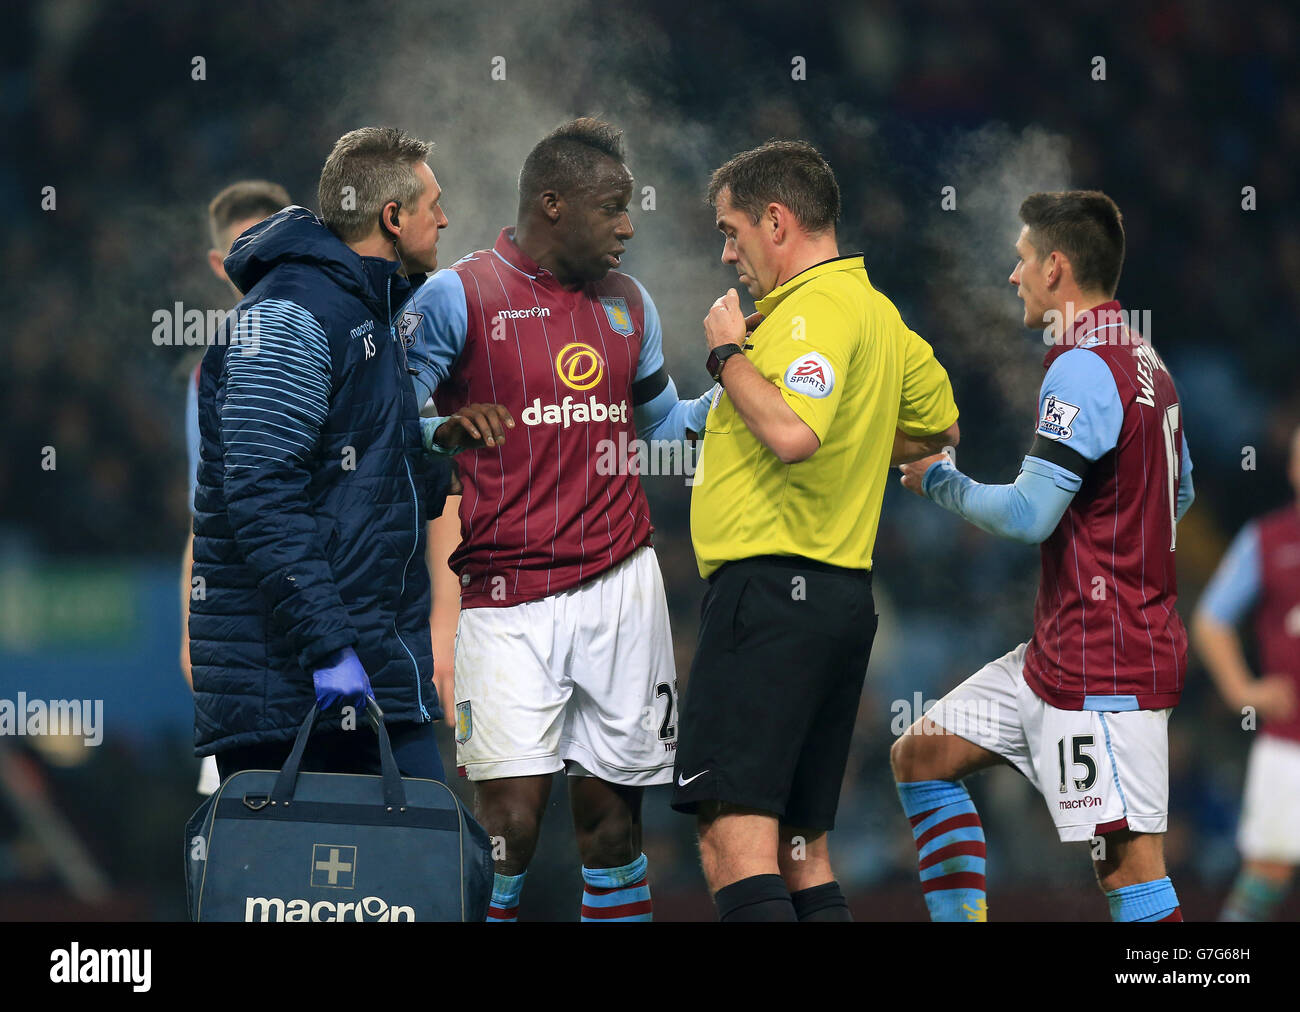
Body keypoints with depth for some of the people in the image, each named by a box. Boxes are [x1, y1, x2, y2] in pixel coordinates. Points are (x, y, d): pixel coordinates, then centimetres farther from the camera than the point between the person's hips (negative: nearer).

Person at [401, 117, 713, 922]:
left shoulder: (627, 303, 13)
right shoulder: (457, 297, -3)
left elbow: (664, 423, 25)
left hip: (619, 584, 5)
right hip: (507, 603, -5)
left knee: (613, 817, 6)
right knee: (512, 818, -13)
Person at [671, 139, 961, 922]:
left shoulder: (816, 308, -11)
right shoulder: (877, 311, 19)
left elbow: (791, 432, -27)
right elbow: (941, 424, 33)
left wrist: (728, 352, -12)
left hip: (773, 586, -10)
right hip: (841, 591, 10)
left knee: (735, 831, -17)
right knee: (803, 849, 12)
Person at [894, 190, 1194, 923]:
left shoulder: (1083, 369, -17)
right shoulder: (1145, 362, 14)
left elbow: (1029, 516, -20)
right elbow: (1179, 493, 27)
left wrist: (938, 479, -5)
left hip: (1102, 665, -10)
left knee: (1130, 861, -12)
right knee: (923, 754, 14)